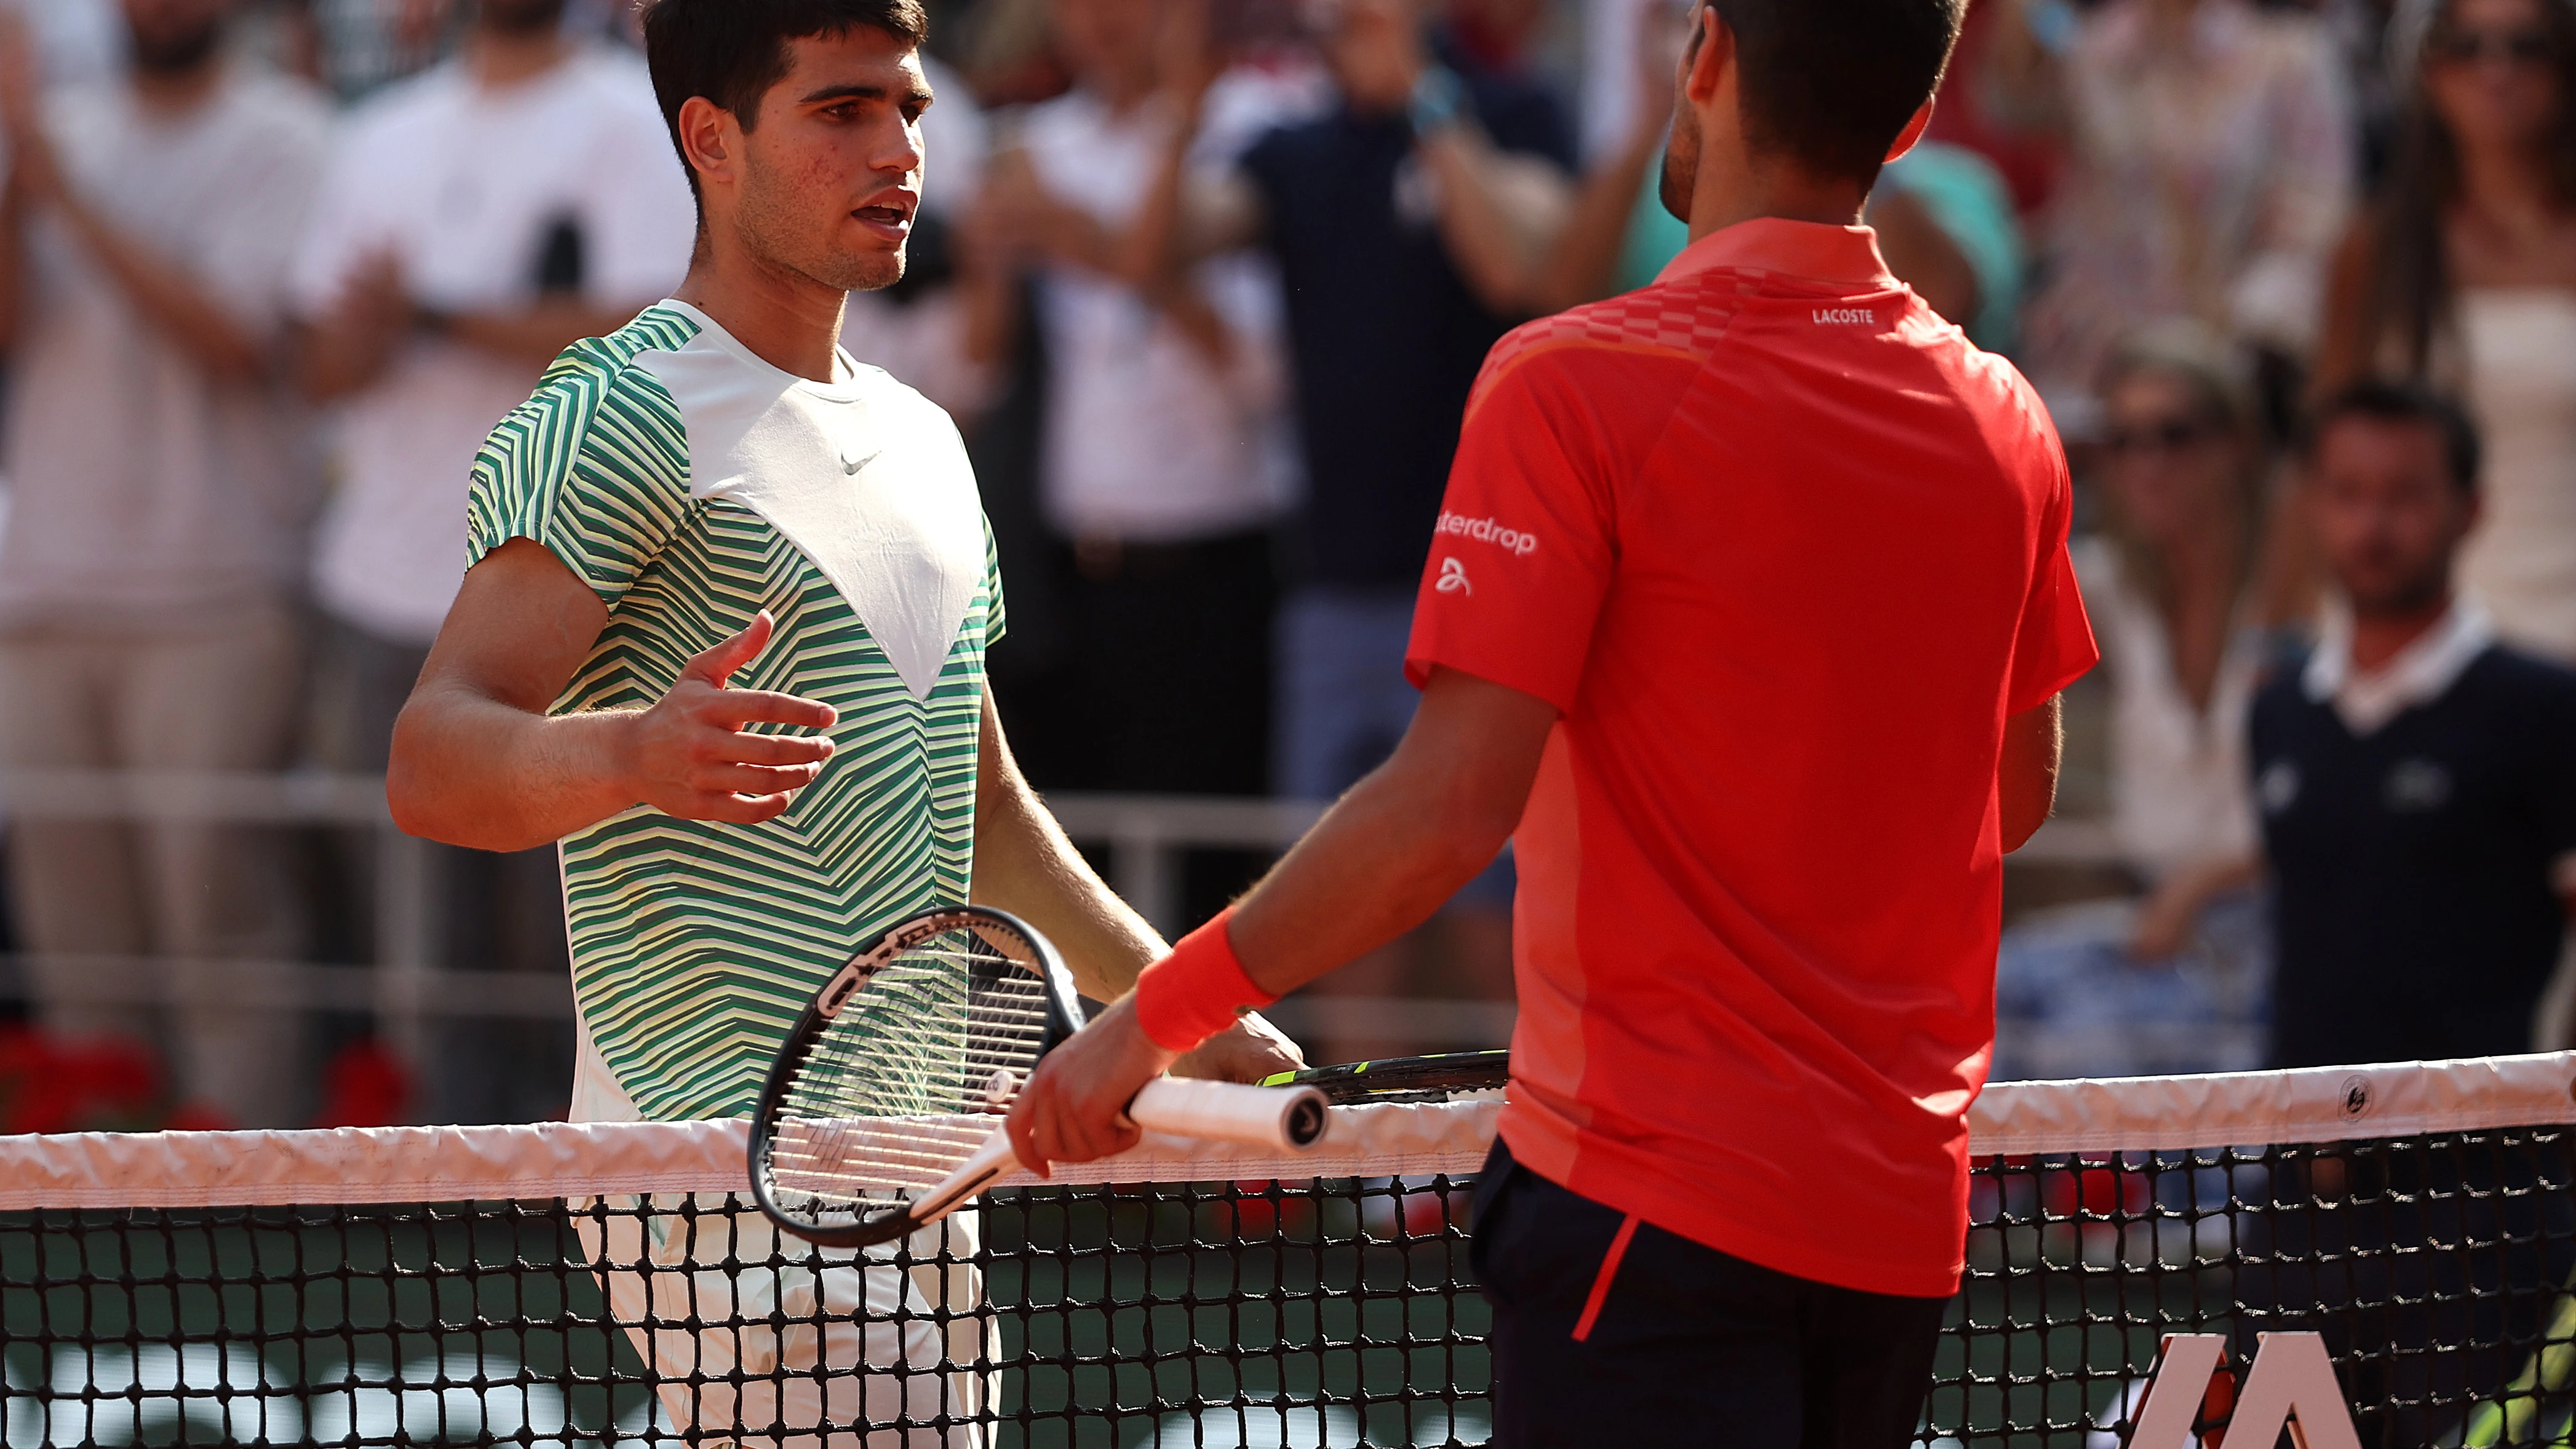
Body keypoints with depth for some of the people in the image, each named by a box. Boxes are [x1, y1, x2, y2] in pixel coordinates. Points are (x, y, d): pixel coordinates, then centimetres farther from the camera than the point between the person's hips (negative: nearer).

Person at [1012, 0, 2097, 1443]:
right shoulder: (2004, 420, 5)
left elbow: (1448, 808, -18)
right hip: (1908, 1216, 6)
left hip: (1657, 1200, -6)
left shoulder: (1575, 388, -13)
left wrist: (1158, 1014, -9)